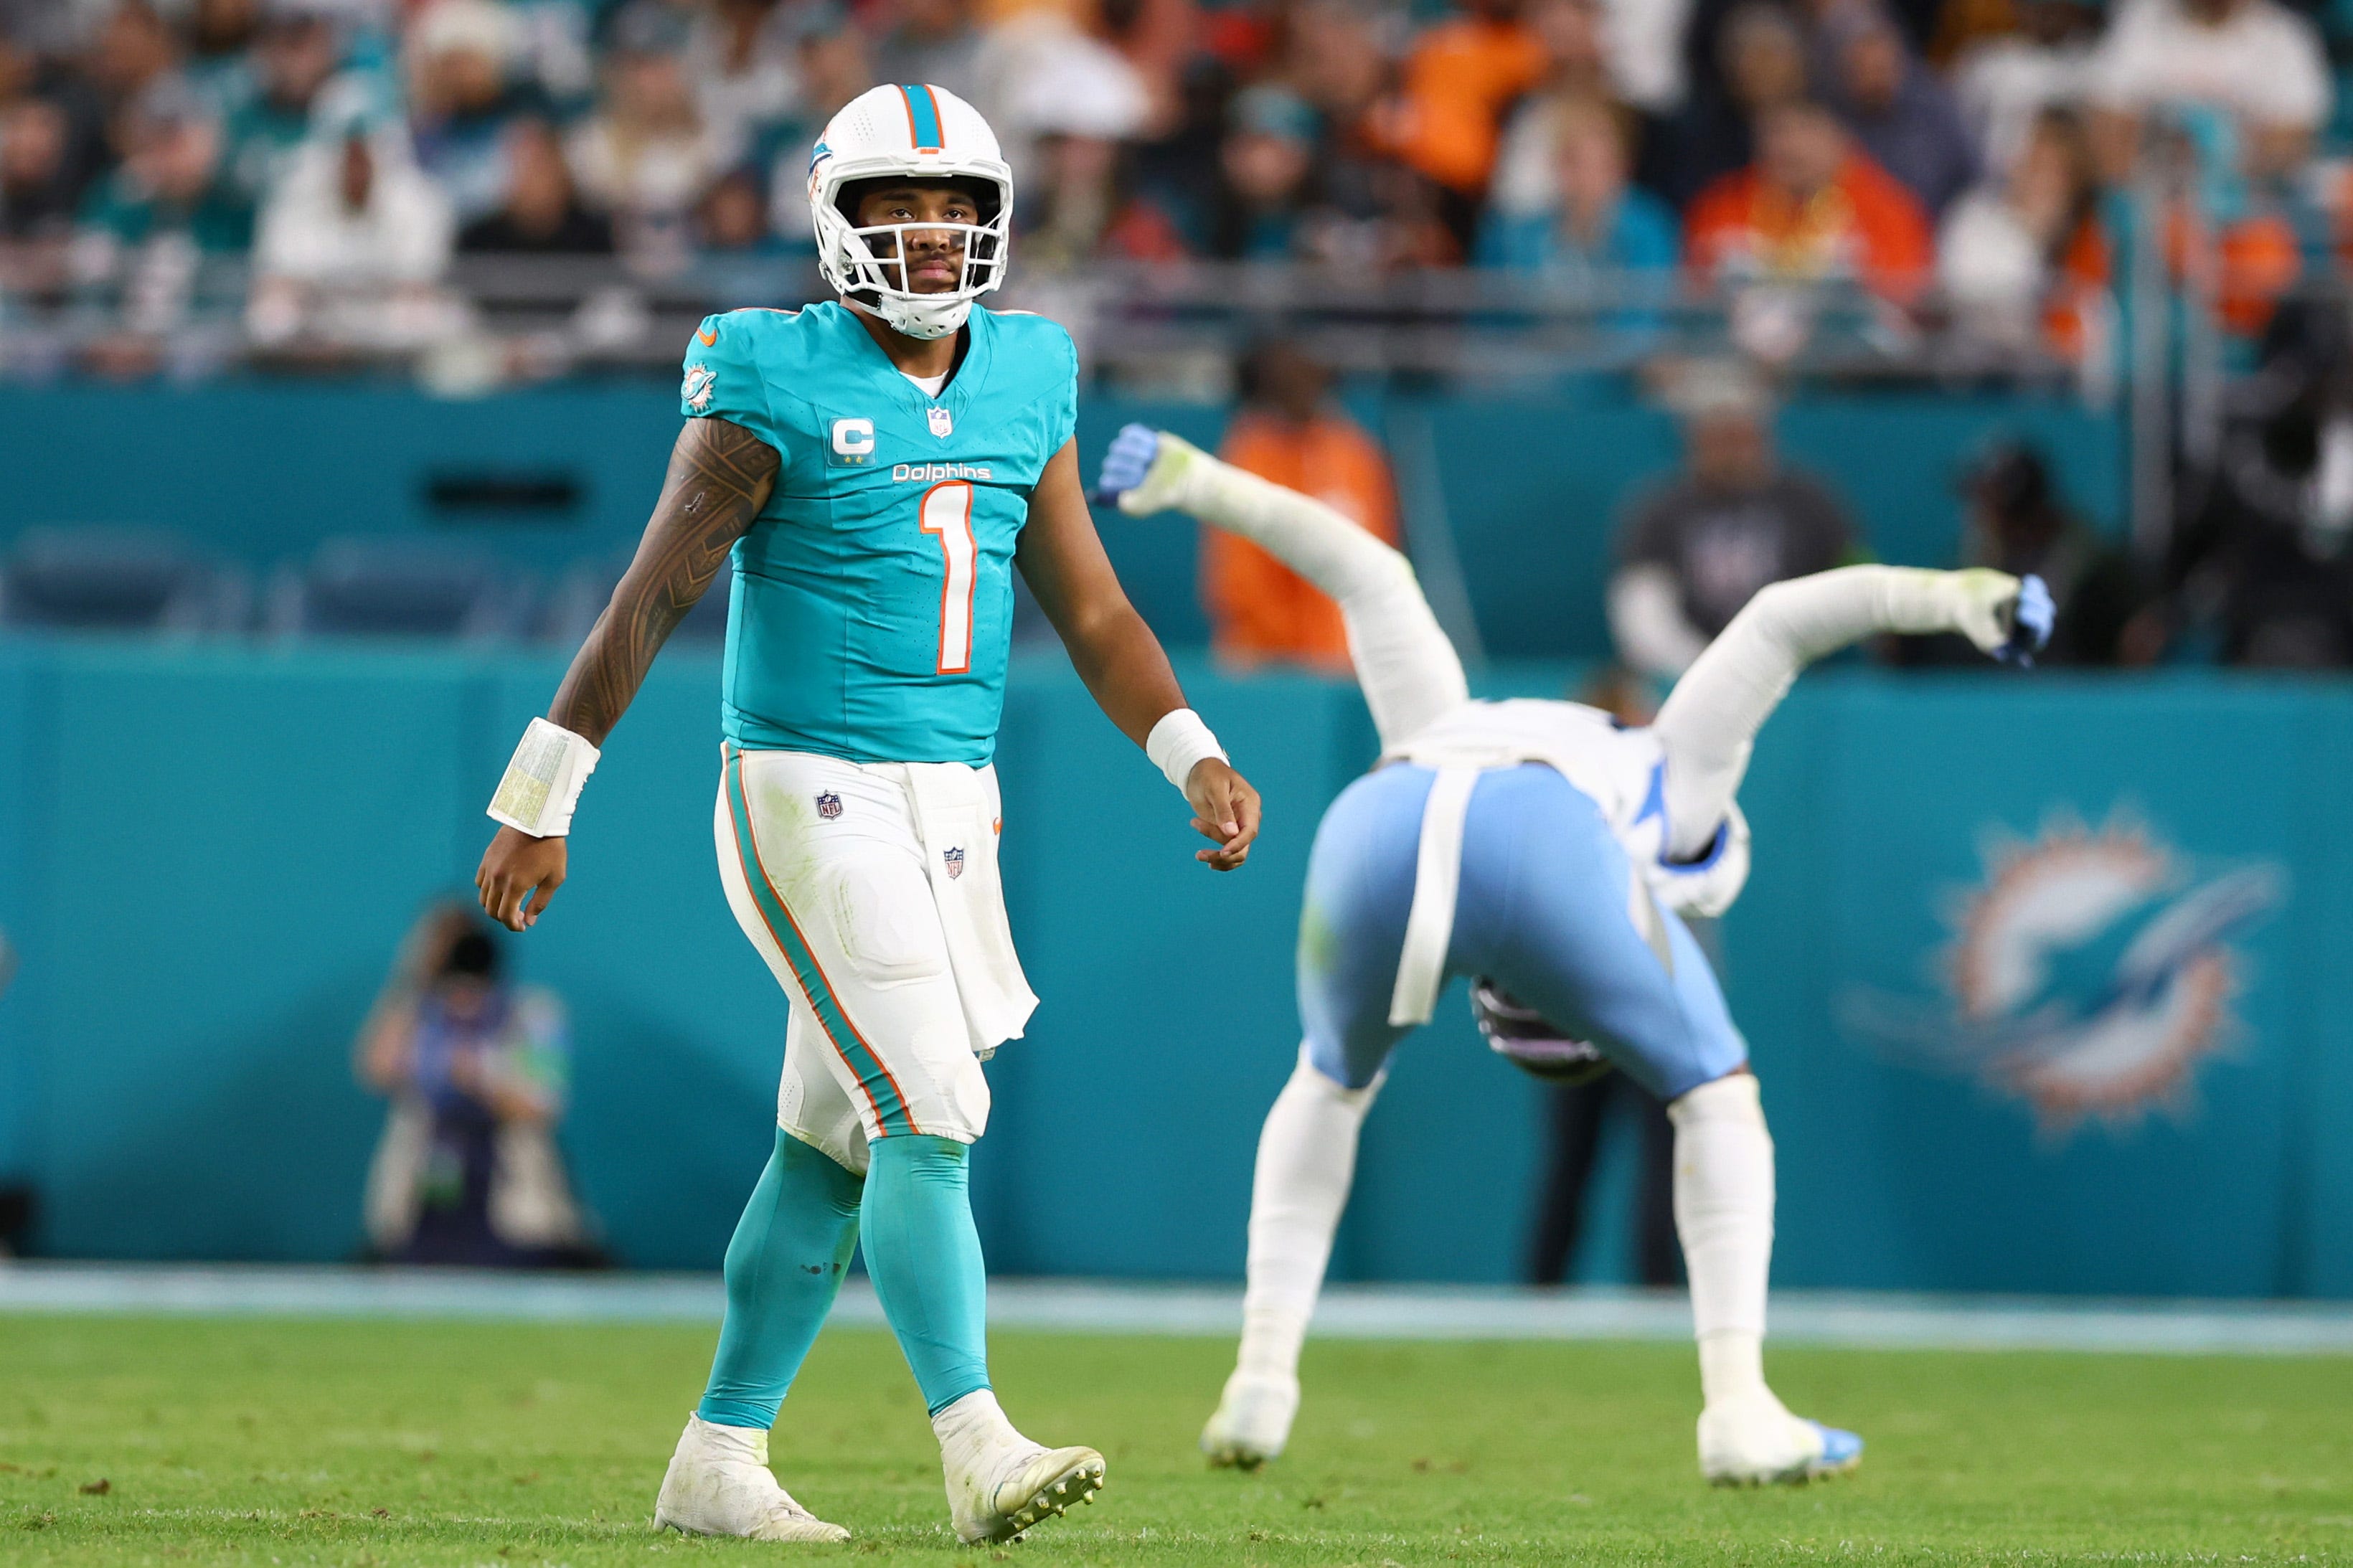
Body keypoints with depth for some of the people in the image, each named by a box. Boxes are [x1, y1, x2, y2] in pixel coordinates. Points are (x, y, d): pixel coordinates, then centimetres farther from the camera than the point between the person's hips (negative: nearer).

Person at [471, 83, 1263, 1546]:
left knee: (833, 1150, 10)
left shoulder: (1024, 386, 8)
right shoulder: (778, 392, -10)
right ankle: (980, 1453, -21)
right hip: (808, 801, -7)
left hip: (948, 809, 7)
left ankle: (718, 1464, 18)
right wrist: (537, 806, -8)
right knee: (930, 1115, -16)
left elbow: (1093, 612, 12)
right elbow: (649, 603, -8)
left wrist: (1199, 759, -2)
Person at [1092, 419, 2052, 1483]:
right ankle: (1739, 1413, 14)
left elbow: (1369, 573, 44)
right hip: (1543, 853, -3)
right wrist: (1952, 598, 23)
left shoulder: (1438, 731, 46)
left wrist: (1195, 483, 42)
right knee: (1716, 1095, 24)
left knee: (1330, 1082, 36)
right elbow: (1783, 618, 33)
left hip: (1371, 832, 3)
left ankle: (1259, 1389, 26)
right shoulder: (1673, 790, 41)